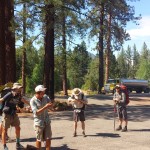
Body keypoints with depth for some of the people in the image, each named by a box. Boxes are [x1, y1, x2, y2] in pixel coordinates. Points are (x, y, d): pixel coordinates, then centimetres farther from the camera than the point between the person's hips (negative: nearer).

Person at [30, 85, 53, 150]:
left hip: (47, 121, 4)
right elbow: (36, 112, -20)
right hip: (39, 122, -4)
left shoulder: (45, 97, 0)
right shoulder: (33, 100, -14)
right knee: (39, 139, 7)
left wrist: (50, 104, -18)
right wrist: (45, 107, -29)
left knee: (48, 138, 7)